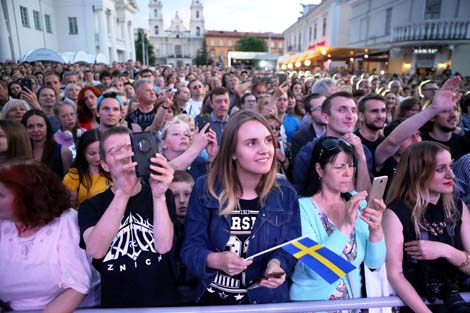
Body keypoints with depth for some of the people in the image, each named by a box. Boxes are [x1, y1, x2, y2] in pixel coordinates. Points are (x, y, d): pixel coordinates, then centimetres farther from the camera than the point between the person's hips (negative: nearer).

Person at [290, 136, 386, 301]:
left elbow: (374, 263, -1)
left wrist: (376, 231, -17)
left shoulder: (357, 203, 1)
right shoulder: (302, 207, -13)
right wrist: (345, 227, -27)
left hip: (352, 302, 4)